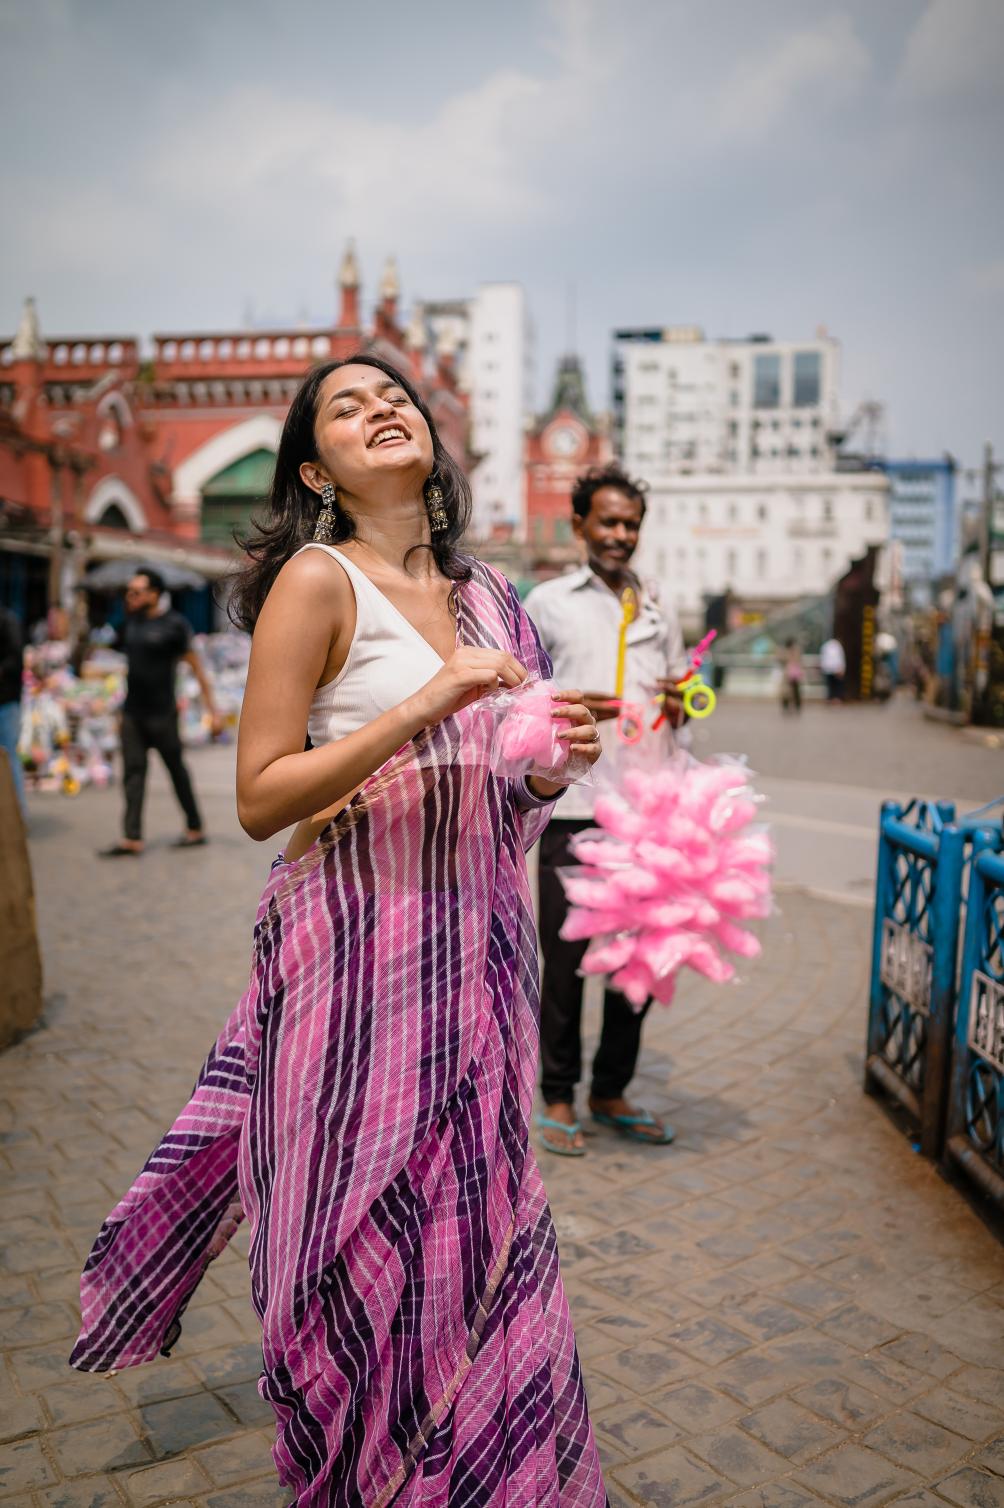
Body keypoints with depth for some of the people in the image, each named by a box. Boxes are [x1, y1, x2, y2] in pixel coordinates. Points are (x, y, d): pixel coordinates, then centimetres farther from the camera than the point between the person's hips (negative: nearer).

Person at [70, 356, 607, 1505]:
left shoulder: (478, 591, 12)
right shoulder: (317, 580, -7)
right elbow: (260, 798, -14)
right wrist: (424, 706, -21)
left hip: (471, 950, 6)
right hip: (361, 943, -6)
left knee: (471, 1221, 14)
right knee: (369, 1241, 4)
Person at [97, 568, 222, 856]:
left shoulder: (173, 624, -9)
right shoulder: (131, 621, 8)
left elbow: (196, 667, -9)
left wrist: (213, 710, -11)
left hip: (161, 713, -6)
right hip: (132, 712, 6)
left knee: (176, 769, 5)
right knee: (133, 771, 1)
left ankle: (195, 830, 18)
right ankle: (132, 839, 1)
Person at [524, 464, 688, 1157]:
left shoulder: (661, 611, 17)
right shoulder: (547, 603, 6)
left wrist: (679, 704, -1)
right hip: (573, 806, -4)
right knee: (565, 957, 1)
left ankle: (611, 1092, 24)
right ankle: (558, 1097, 16)